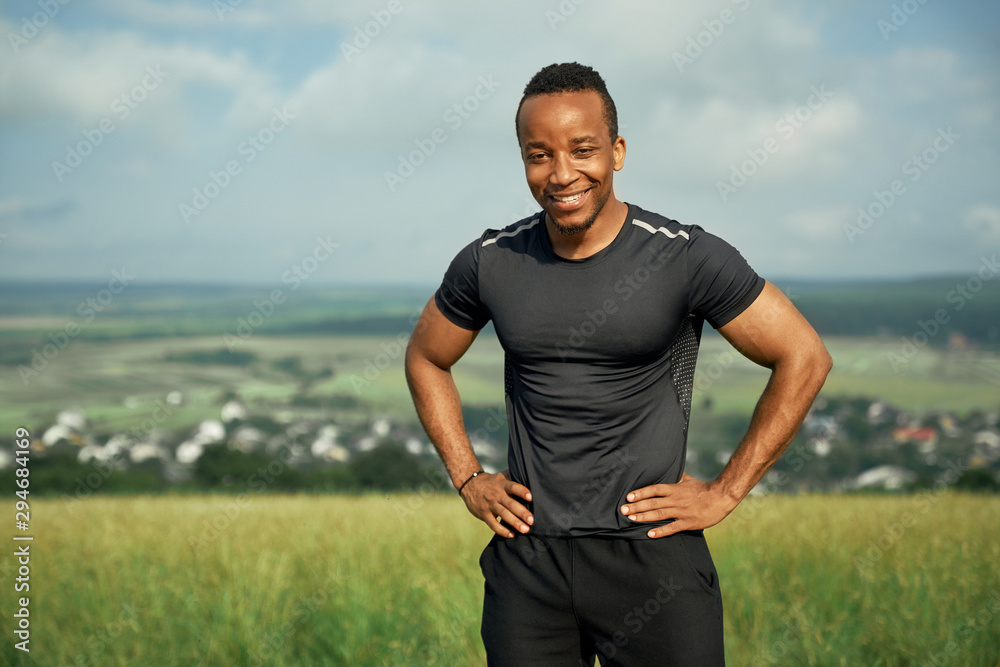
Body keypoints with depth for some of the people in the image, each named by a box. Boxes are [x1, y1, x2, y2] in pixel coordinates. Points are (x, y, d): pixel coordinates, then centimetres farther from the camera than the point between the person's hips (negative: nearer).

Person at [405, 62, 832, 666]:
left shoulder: (687, 258, -9)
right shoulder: (490, 264, 1)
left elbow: (805, 358, -3)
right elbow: (426, 358, 18)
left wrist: (726, 492, -4)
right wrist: (467, 477, 9)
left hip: (653, 555, -2)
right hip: (527, 557, 3)